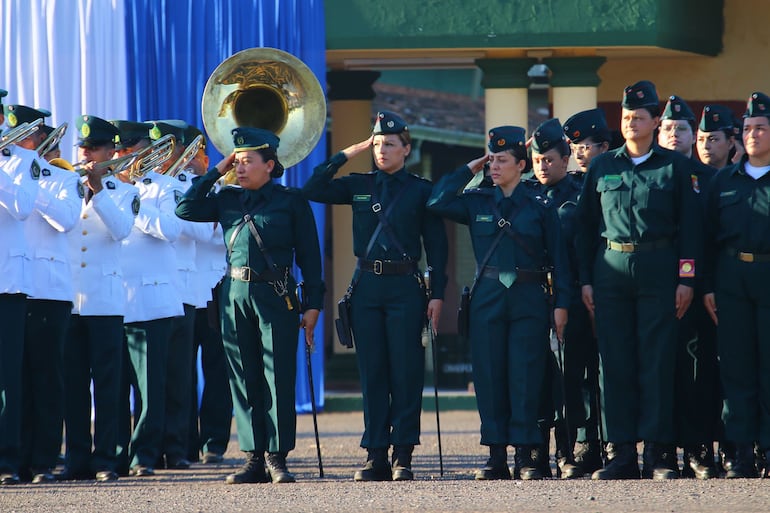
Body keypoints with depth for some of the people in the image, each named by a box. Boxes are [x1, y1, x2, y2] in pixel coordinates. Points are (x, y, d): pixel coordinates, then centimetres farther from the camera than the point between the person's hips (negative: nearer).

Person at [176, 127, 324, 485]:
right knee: (244, 381, 4)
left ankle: (277, 458, -2)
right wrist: (216, 173, 5)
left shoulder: (291, 201, 2)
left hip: (276, 297, -4)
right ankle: (254, 458, 7)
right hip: (235, 295, 4)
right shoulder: (227, 199, 13)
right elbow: (185, 210, 5)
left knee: (278, 379, -5)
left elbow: (309, 254, 2)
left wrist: (313, 304, -3)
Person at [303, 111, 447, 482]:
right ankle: (375, 455, 5)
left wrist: (437, 295, -5)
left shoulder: (421, 190, 3)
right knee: (372, 371, 3)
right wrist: (346, 155, 1)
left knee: (405, 371, -3)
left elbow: (436, 245, 2)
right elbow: (312, 190, 2)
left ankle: (403, 456, 0)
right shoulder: (359, 186, 10)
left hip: (404, 287, -3)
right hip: (366, 285, 3)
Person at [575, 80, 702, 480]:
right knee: (615, 364, 1)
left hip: (658, 271, -2)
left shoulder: (675, 166, 4)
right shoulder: (602, 167, 10)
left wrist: (686, 279, -5)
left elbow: (689, 225, 2)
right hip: (610, 271, 2)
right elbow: (585, 225, 11)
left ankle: (657, 454, 0)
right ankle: (621, 454, 4)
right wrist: (585, 280, 4)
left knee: (657, 363, -3)